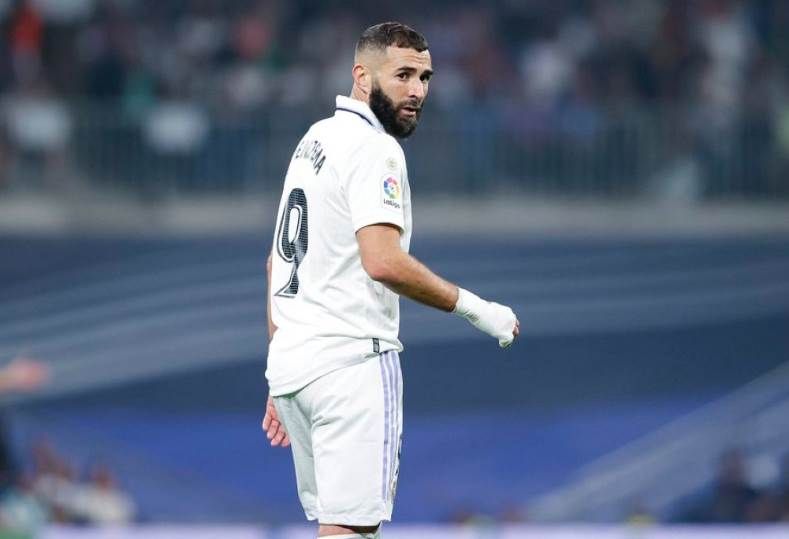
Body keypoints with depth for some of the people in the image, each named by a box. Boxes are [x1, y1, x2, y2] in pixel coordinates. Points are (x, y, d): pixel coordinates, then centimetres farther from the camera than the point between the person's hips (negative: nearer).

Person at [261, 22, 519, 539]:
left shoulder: (315, 141, 18)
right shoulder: (373, 149, -11)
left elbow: (277, 262, 22)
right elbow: (383, 261, -24)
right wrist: (476, 308, -15)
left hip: (288, 362, 9)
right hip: (351, 362, -9)